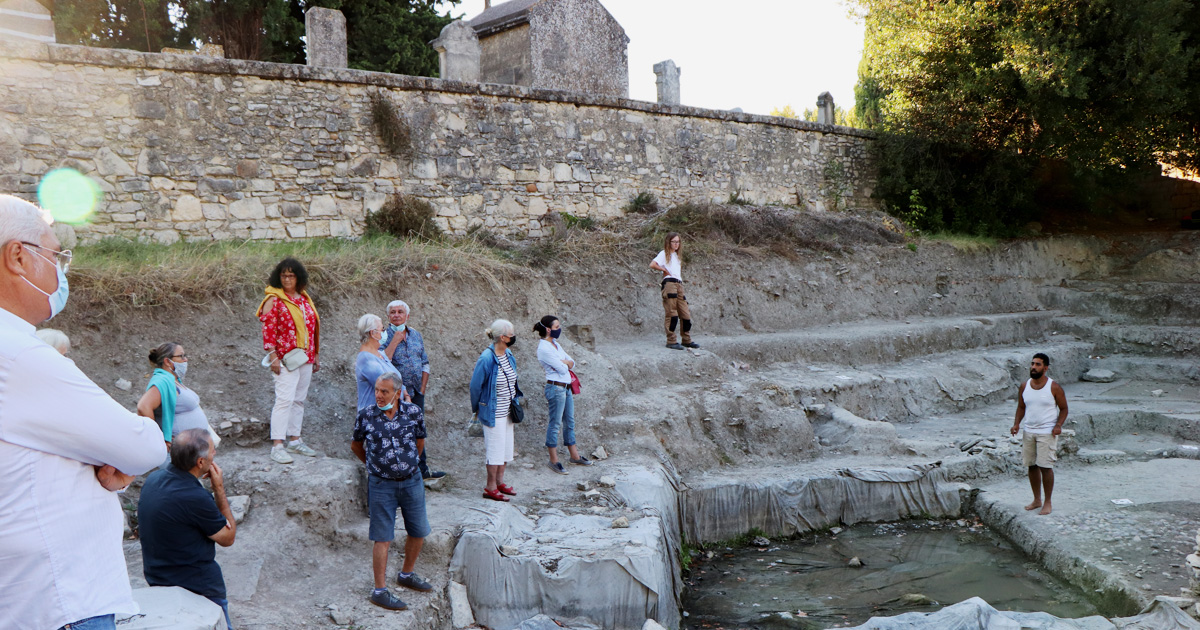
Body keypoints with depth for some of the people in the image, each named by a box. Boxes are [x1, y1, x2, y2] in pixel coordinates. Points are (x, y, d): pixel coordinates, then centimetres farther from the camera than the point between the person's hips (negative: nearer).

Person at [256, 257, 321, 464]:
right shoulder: (274, 299, -6)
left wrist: (316, 355, 17)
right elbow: (268, 330, -10)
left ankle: (295, 441, 20)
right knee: (285, 399, -11)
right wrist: (273, 357, -16)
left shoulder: (304, 299, 13)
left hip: (306, 358, 7)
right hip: (286, 359, -7)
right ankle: (277, 446, -10)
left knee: (299, 399, 11)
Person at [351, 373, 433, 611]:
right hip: (381, 485, -3)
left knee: (419, 532, 13)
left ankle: (407, 574, 35)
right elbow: (356, 445, 9)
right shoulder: (365, 416, -9)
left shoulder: (414, 412, -6)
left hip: (412, 481, 3)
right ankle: (380, 591, 9)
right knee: (383, 538, -1)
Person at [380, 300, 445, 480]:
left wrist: (423, 387, 5)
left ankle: (422, 469, 25)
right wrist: (395, 340, -22)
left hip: (416, 391, 5)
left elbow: (425, 363, 14)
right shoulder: (385, 336, -8)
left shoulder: (416, 335, 8)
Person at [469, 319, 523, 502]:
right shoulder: (486, 358, -21)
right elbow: (475, 385, -12)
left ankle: (499, 482, 29)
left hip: (507, 409, 8)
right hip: (493, 411, -8)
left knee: (506, 445, 14)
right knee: (496, 447, -2)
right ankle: (490, 488, 10)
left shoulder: (508, 354, 4)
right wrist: (477, 409, -1)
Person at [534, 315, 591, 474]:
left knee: (570, 422, 16)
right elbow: (562, 368, -18)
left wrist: (565, 362, -9)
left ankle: (574, 456, 27)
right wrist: (565, 363, 3)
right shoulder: (544, 348, -16)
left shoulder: (555, 344, 13)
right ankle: (554, 461, 8)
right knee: (554, 424, -1)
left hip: (566, 387, 9)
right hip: (556, 388, -9)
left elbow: (572, 363, 12)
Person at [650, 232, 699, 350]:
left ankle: (687, 340, 13)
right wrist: (665, 270, -3)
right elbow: (652, 265, -12)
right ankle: (671, 341, -5)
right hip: (669, 284, -7)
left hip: (679, 284, 8)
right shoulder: (664, 254, 1)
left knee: (685, 313, 5)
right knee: (671, 314, -9)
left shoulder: (677, 255, 24)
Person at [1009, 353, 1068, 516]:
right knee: (1032, 466, 9)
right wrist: (1016, 423, -1)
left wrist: (1058, 425, -16)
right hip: (1028, 432, 5)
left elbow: (1064, 409, -1)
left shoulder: (1054, 387, -7)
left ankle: (1047, 503, 6)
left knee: (1045, 467, -5)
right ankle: (1037, 500, 22)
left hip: (1047, 433, -5)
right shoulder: (1025, 386, 6)